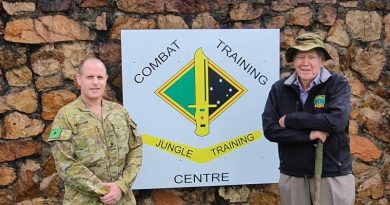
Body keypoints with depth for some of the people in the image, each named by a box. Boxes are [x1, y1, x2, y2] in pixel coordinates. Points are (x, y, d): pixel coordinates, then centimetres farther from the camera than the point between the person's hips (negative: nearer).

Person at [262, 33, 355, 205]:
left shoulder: (338, 84, -6)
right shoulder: (279, 89, 0)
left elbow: (337, 120, -21)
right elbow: (269, 129, -7)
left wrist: (289, 120, -15)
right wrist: (308, 135, -18)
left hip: (333, 175, -2)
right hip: (291, 176, 2)